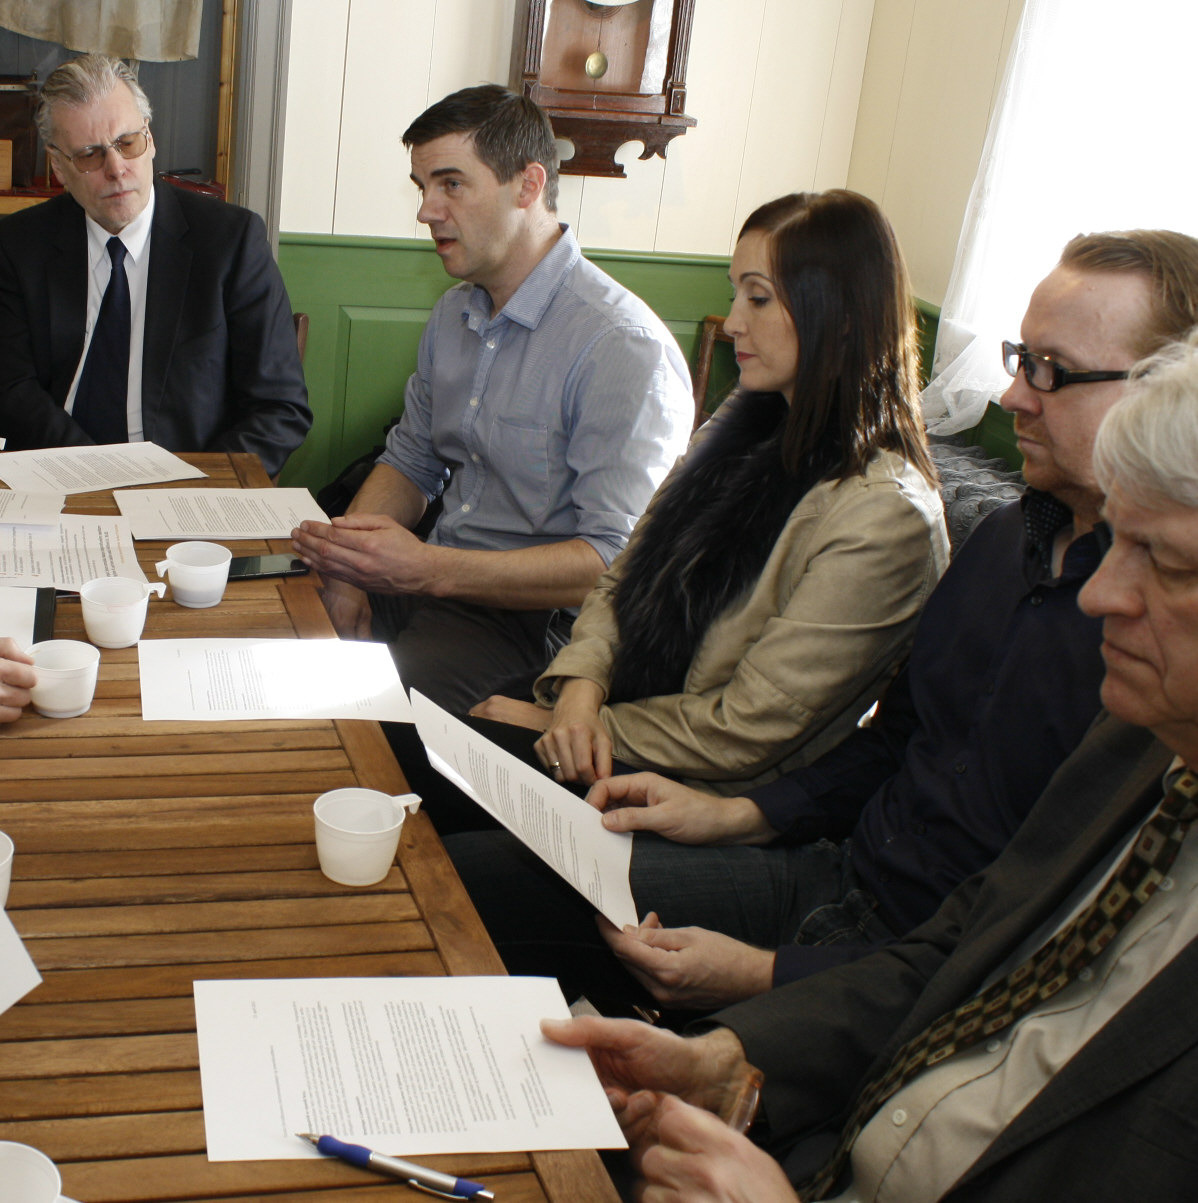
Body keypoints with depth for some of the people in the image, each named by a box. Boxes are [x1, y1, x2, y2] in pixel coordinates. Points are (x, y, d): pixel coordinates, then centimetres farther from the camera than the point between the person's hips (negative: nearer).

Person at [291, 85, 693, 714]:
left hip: (540, 616, -8)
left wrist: (429, 569, -32)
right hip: (441, 582, 8)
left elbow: (615, 562, -23)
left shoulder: (624, 348, -17)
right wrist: (347, 565, -1)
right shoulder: (453, 314, 11)